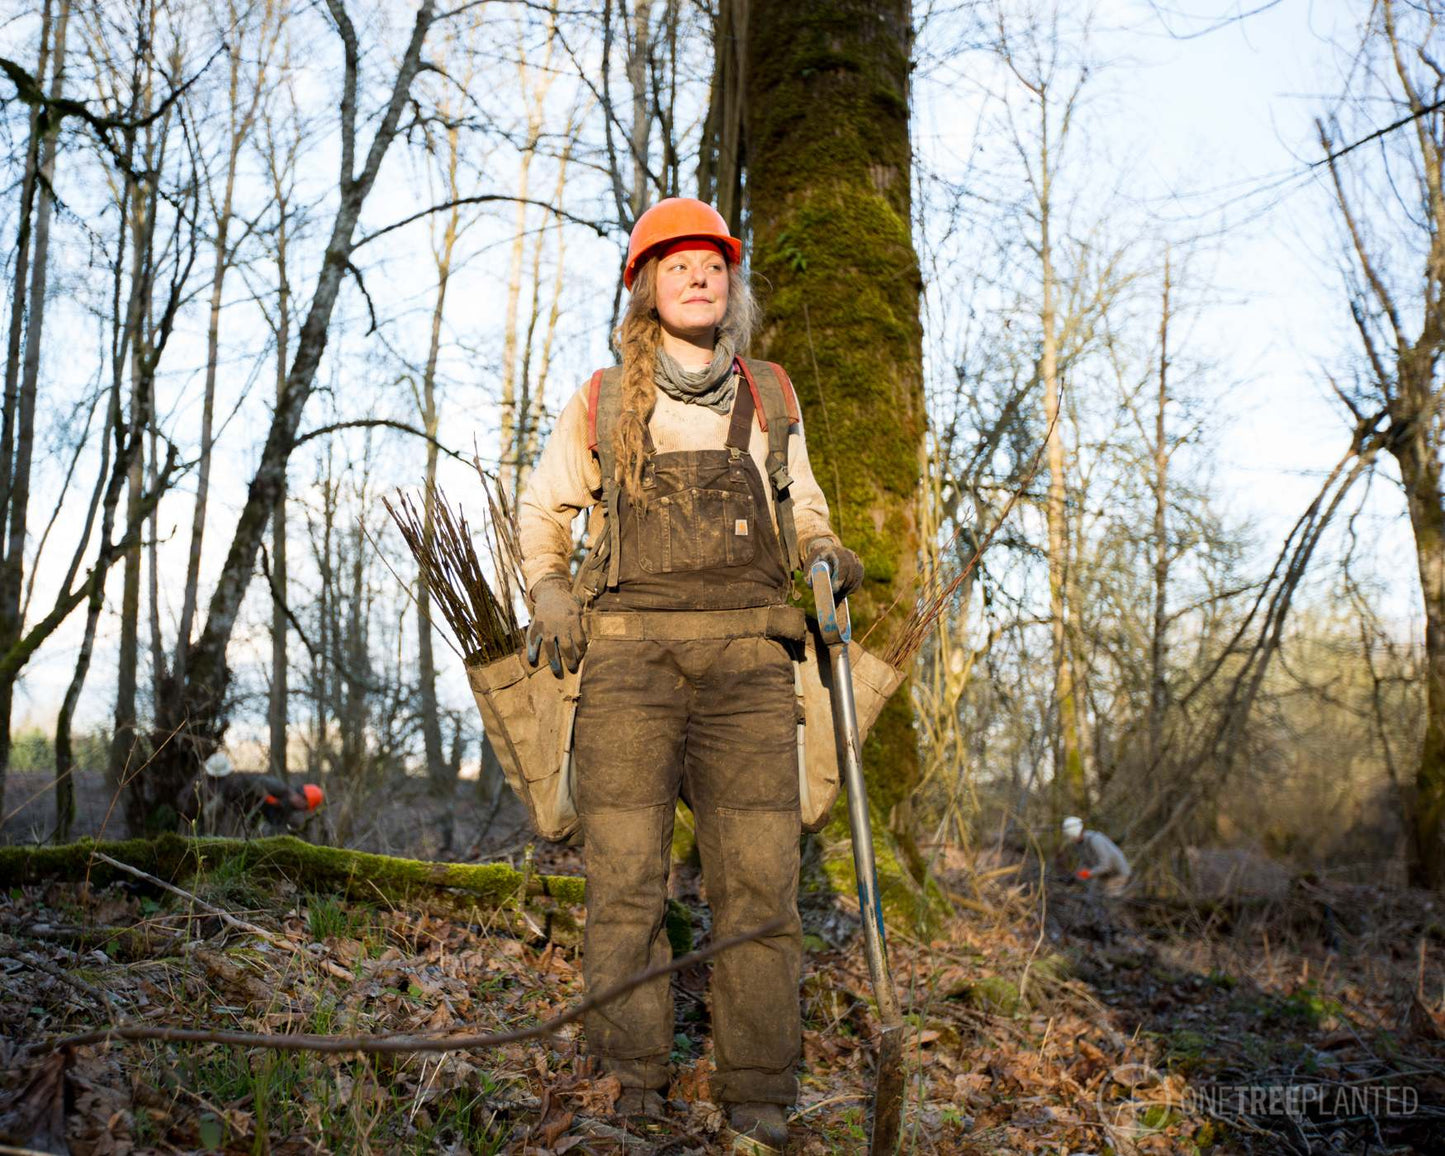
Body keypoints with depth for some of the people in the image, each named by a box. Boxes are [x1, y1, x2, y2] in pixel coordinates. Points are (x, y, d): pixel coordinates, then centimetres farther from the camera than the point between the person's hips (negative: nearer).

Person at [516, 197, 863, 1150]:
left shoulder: (771, 398, 17)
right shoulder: (600, 404, 13)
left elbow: (801, 506, 28)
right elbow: (542, 509, 26)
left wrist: (823, 552, 6)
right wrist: (548, 590, 9)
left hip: (747, 651, 1)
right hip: (630, 649, -1)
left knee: (759, 874, -5)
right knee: (627, 875, -4)